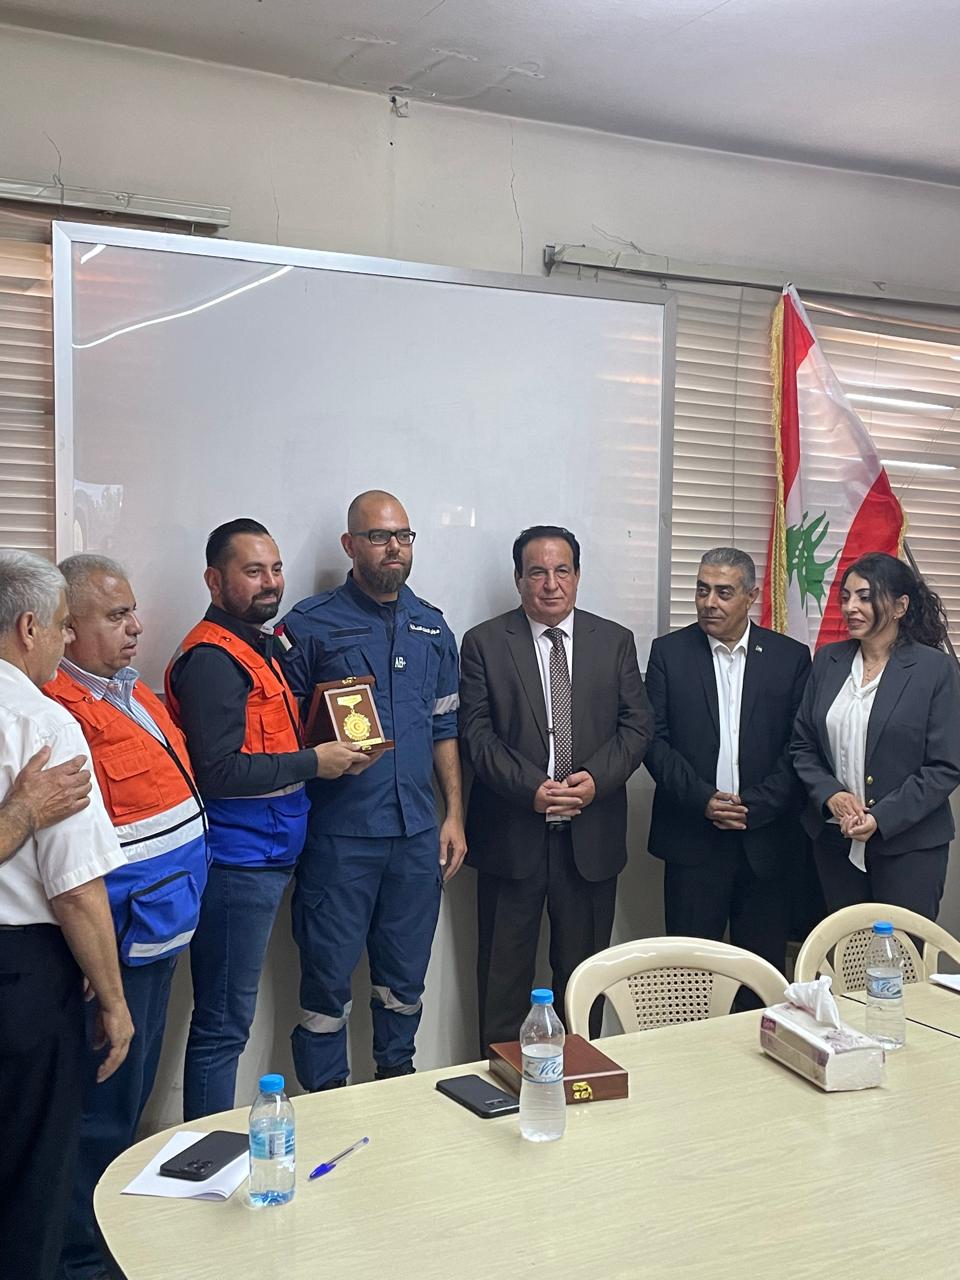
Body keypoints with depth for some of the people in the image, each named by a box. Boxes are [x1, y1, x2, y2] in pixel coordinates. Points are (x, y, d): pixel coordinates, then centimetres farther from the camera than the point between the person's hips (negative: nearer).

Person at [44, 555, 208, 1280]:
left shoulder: (135, 693, 10)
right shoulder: (63, 711, -22)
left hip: (160, 934, 10)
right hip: (118, 947, -10)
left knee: (133, 1093, 24)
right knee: (105, 1111, 4)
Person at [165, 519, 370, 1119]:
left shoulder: (260, 647, 16)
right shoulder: (212, 657, -16)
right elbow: (217, 772, -24)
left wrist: (332, 749, 8)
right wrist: (314, 762, -16)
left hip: (267, 855, 10)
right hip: (236, 861, -10)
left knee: (228, 1021, 17)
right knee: (224, 1024, 0)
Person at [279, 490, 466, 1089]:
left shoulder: (433, 626, 11)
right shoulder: (312, 623, -3)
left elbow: (445, 728, 15)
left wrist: (455, 814, 10)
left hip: (418, 832, 4)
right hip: (338, 833, -4)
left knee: (406, 975, 15)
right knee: (329, 975, 3)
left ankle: (397, 1083, 32)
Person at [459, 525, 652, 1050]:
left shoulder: (615, 641, 8)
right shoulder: (484, 643, 1)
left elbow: (637, 724, 4)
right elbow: (476, 732, -5)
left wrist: (596, 777, -13)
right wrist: (530, 788, -18)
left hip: (591, 835, 2)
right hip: (511, 835, -2)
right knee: (504, 976, 6)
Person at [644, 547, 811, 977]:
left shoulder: (791, 657, 4)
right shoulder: (669, 652, 4)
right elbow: (654, 740, -1)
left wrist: (755, 805, -11)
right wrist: (702, 799, -13)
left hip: (765, 839, 1)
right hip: (692, 840, 0)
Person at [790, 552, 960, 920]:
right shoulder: (828, 660, 5)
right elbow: (802, 744, 8)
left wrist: (881, 819, -17)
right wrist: (830, 795, -9)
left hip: (908, 845, -4)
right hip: (834, 841, 4)